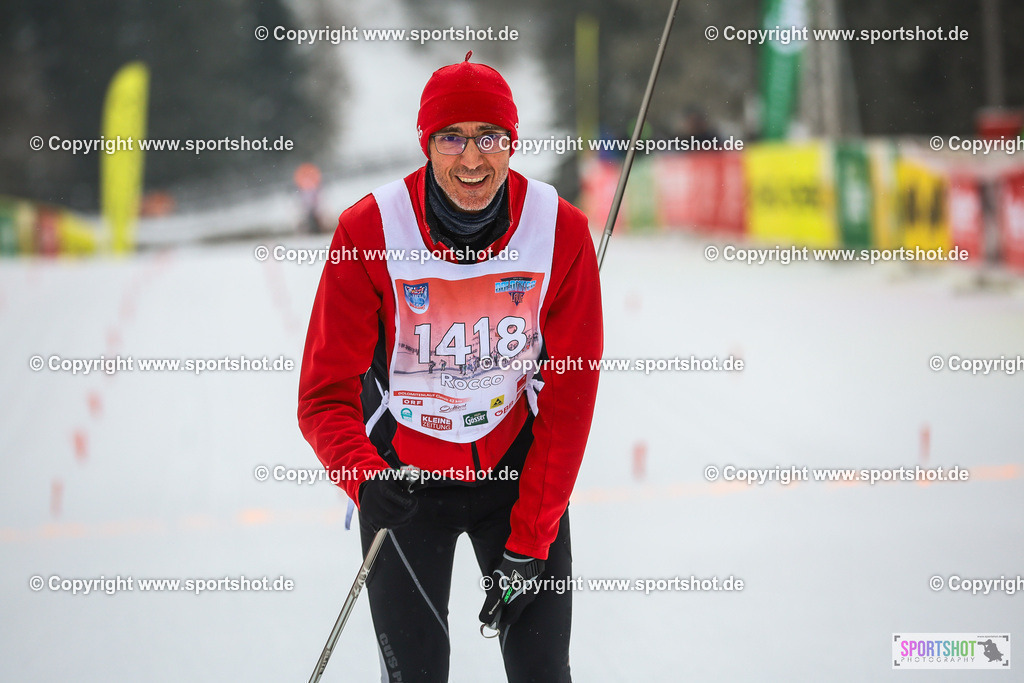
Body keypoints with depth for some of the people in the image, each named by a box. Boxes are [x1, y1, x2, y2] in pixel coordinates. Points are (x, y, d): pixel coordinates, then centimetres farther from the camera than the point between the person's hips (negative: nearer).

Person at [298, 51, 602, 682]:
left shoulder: (562, 232, -15)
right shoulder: (370, 231, -19)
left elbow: (569, 400, -10)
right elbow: (326, 396, -16)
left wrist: (528, 545, -13)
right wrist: (366, 478, -38)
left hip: (519, 464, 1)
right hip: (405, 473, -1)